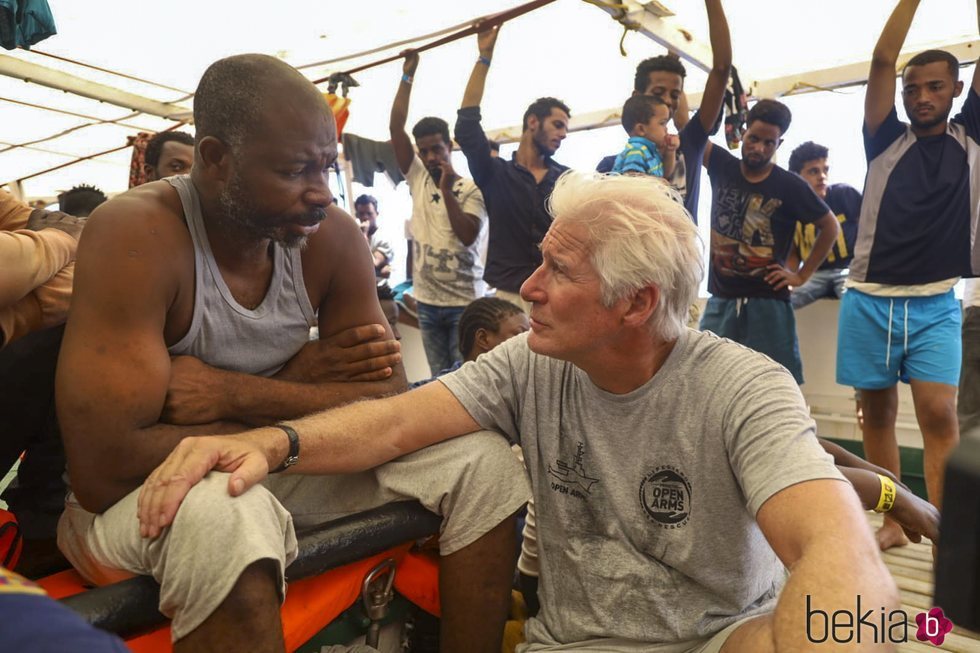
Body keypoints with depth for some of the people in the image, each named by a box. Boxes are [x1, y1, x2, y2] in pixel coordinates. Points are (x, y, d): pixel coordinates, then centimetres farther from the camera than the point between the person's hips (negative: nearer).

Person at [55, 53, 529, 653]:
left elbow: (388, 394, -11)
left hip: (274, 468, 5)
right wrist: (297, 386, -20)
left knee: (482, 458, -7)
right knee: (230, 516, -41)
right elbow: (106, 470, -28)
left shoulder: (333, 235, -8)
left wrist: (235, 394, -23)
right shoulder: (138, 235, -23)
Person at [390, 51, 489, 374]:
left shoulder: (472, 189, -5)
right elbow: (395, 129, 2)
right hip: (427, 300, 5)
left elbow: (468, 236, -17)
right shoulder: (418, 179, 7)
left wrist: (447, 190, -17)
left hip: (464, 300, -4)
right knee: (439, 376, 12)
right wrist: (407, 76, 0)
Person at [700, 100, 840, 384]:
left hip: (766, 303, -2)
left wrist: (802, 274, 1)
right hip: (720, 301, 2)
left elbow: (830, 226, 7)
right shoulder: (722, 167, 4)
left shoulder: (790, 186, -2)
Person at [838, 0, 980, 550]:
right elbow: (882, 60, 0)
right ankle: (893, 521, 20)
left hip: (936, 304, 0)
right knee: (878, 413, 6)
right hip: (869, 300, 1)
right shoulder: (887, 140, 9)